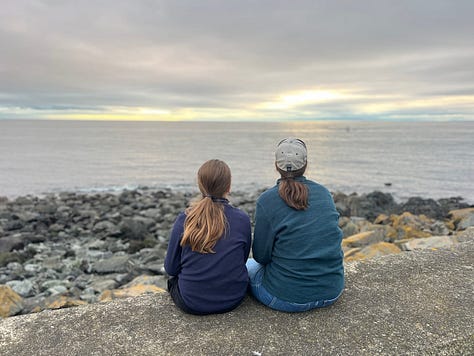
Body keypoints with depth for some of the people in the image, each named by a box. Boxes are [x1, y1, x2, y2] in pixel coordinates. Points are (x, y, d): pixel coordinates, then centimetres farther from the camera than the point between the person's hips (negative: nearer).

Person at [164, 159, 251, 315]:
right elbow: (242, 259, 3)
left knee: (173, 278, 27)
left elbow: (171, 268, -5)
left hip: (191, 303, -1)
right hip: (233, 299, 1)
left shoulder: (184, 220, -14)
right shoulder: (242, 219, -12)